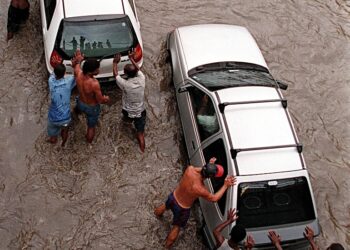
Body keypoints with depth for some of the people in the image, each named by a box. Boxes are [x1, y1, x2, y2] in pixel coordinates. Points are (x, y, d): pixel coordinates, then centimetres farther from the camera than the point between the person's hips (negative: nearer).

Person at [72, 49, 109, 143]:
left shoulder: (78, 74, -26)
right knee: (91, 127, 23)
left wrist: (78, 60, 19)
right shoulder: (94, 84, -41)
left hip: (81, 103, 5)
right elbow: (100, 100, -29)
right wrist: (106, 99, -7)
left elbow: (75, 65, 0)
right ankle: (89, 143, 47)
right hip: (92, 108, -5)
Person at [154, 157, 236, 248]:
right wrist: (225, 186, -16)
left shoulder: (190, 169, -30)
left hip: (173, 197, 6)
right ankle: (168, 245, 50)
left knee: (165, 206, 41)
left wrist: (208, 165, -5)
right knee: (176, 227, 25)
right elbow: (214, 198, -20)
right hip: (182, 209, -5)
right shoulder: (200, 190, -40)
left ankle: (158, 213, 76)